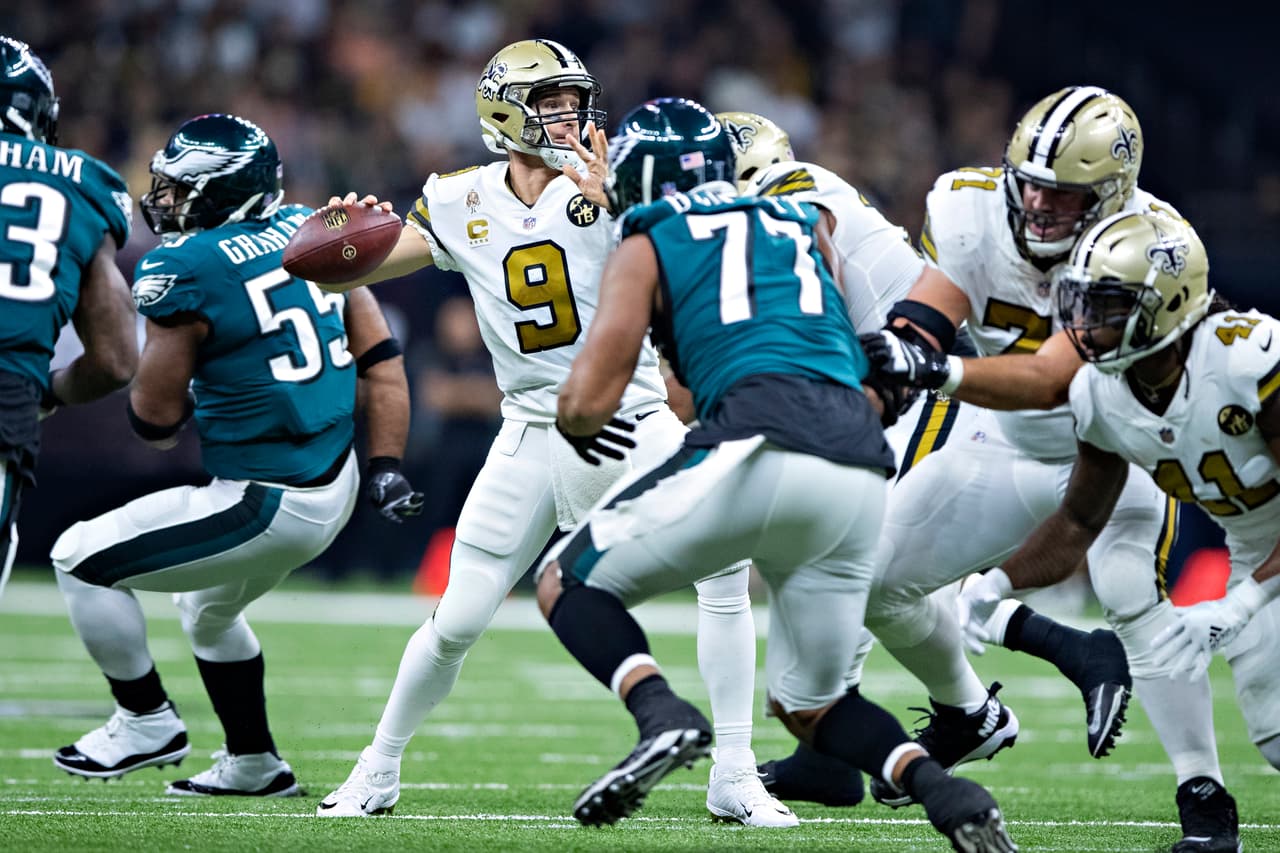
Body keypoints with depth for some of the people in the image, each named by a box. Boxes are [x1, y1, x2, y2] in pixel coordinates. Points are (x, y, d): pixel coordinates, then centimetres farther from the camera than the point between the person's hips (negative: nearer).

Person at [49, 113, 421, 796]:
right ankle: (253, 765, 40)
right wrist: (386, 469, 12)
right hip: (335, 485, 9)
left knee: (81, 561, 4)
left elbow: (155, 420, -9)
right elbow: (380, 356, 8)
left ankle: (148, 722, 15)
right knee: (209, 607, 32)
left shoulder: (184, 272, -17)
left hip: (270, 504, -9)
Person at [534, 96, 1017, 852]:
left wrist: (579, 422, 30)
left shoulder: (649, 246, 15)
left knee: (569, 584, 12)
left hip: (763, 446, -5)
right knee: (809, 703, 20)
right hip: (864, 469, 5)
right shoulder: (806, 227, 30)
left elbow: (588, 402, 9)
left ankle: (665, 719, -15)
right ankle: (943, 791, -6)